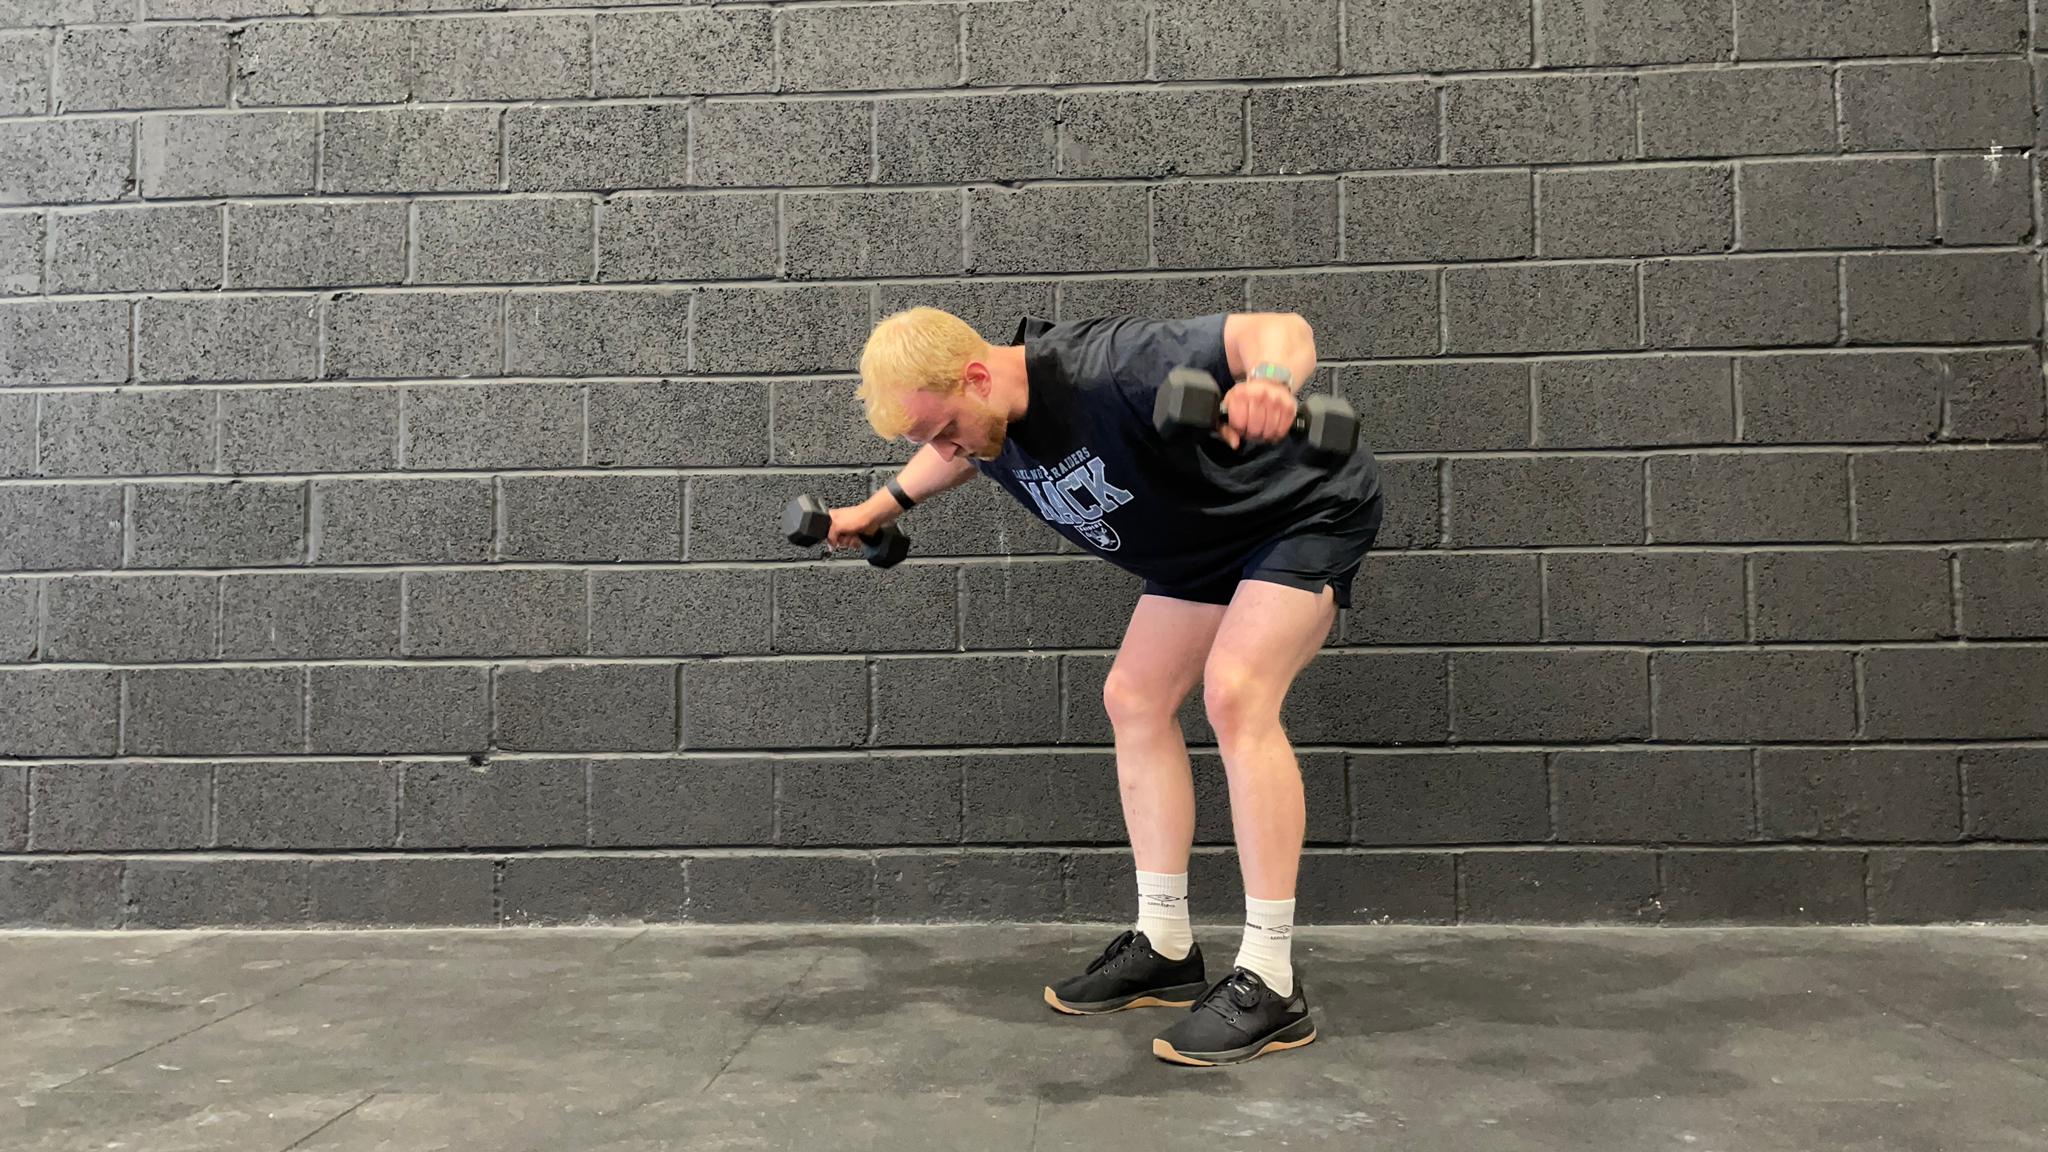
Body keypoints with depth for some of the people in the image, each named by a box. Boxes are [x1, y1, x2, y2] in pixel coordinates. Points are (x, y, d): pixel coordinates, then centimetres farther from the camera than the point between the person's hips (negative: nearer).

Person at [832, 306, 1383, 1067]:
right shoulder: (985, 421, -9)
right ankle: (1164, 947, 11)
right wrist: (882, 507, 16)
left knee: (1236, 694, -25)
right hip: (1205, 545, 9)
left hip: (1306, 512, -9)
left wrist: (1271, 379, -61)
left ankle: (1270, 983, -20)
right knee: (1134, 698, 3)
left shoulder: (1107, 371, -35)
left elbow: (1282, 328, -40)